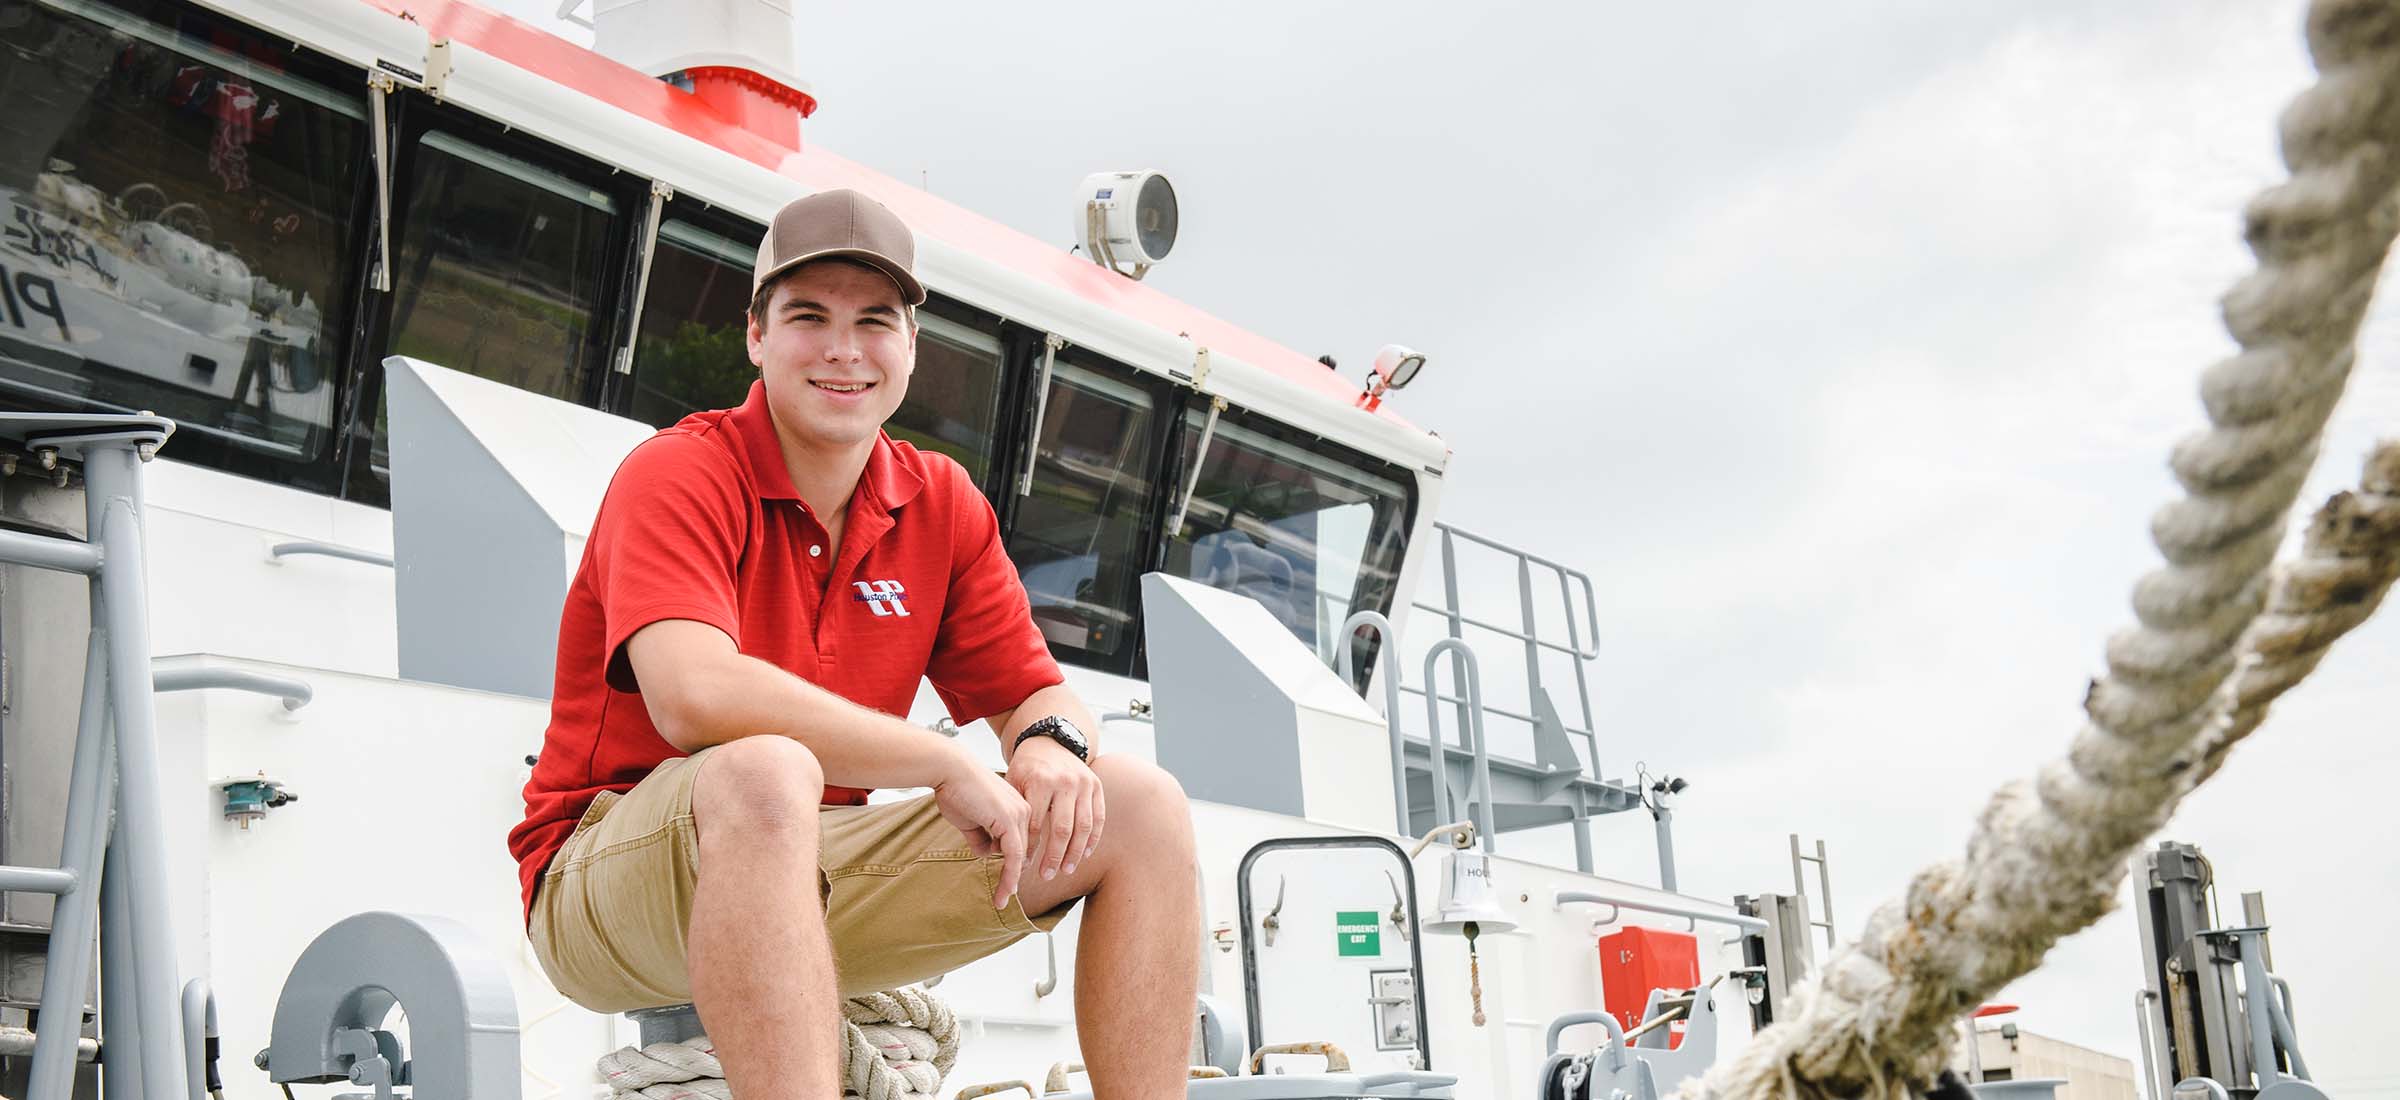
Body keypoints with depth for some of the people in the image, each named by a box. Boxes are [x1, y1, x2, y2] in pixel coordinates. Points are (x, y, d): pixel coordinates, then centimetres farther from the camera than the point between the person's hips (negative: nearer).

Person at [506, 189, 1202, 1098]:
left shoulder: (942, 504, 6)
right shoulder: (680, 476, -13)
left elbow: (1036, 694, 9)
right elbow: (694, 696, -31)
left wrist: (1050, 745, -18)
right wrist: (951, 766, -26)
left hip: (814, 888, 6)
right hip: (607, 875, -6)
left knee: (1139, 805, -3)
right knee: (765, 773, -40)